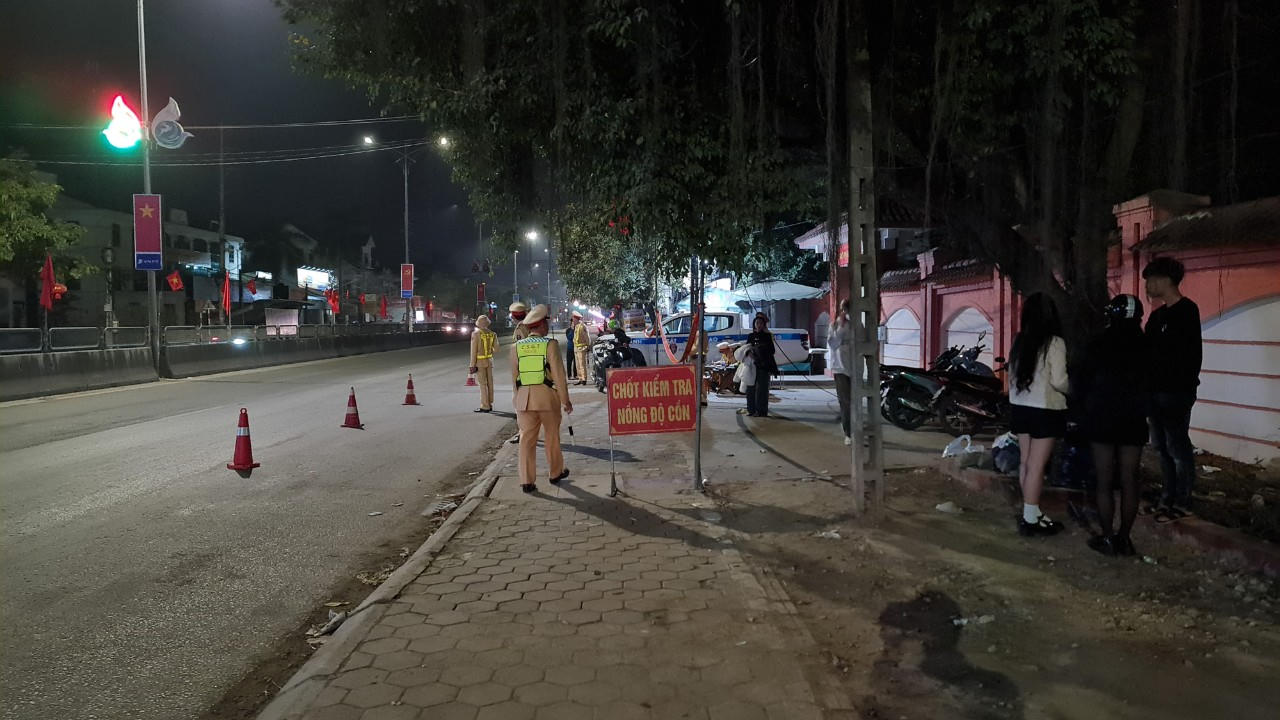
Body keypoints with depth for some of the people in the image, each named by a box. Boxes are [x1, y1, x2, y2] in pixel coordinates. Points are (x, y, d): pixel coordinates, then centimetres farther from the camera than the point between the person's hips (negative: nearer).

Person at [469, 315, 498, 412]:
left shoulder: (475, 334, -12)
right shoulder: (493, 334, 2)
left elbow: (474, 350, -13)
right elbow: (496, 348, 2)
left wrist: (472, 365, -10)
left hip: (479, 362, -5)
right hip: (489, 361, 5)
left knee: (483, 384, -4)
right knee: (489, 383, 9)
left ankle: (485, 407, -4)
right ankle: (489, 405, 13)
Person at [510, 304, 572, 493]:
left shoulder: (517, 347, 5)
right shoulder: (550, 344, -6)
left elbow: (514, 376, 11)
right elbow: (559, 374, -8)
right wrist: (565, 400, -2)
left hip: (524, 397, 3)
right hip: (547, 396, -3)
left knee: (526, 439, 5)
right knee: (552, 437, 14)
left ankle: (526, 481, 2)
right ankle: (556, 473, 29)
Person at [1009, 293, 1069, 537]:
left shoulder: (1019, 341, 4)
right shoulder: (1054, 342, -12)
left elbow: (1013, 373, 6)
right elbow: (1058, 381, -13)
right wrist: (1071, 390, 7)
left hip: (1020, 406, 6)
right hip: (1045, 409, -6)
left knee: (1026, 462, 12)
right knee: (1037, 465, -2)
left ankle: (1031, 513, 21)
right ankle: (1030, 519, 2)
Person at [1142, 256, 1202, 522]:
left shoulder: (1186, 310, -10)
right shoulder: (1158, 314, 15)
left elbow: (1192, 354, -15)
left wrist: (1186, 385, -18)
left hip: (1176, 391, -8)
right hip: (1158, 390, 8)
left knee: (1177, 446, -2)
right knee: (1162, 446, 13)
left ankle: (1182, 503, 6)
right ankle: (1168, 497, 22)